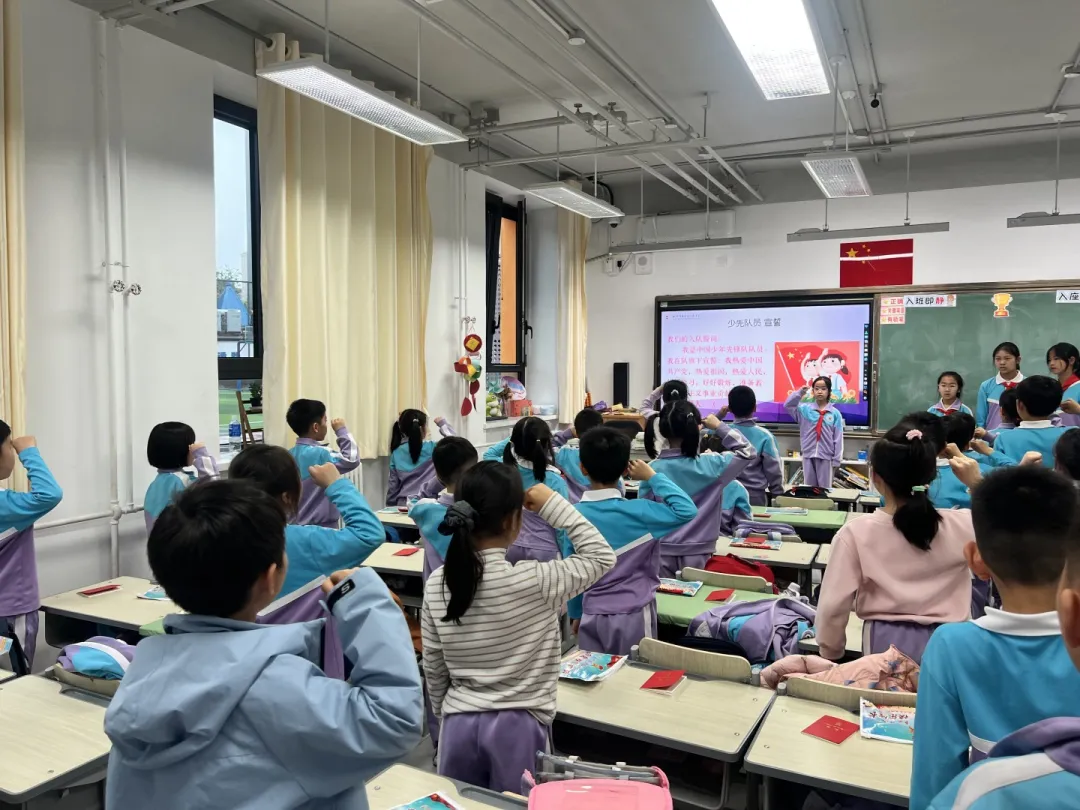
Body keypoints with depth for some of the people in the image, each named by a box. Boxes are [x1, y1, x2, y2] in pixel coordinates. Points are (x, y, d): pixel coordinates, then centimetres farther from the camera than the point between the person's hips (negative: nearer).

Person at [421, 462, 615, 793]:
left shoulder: (436, 584, -8)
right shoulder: (533, 581, -21)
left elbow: (433, 670, 2)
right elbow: (602, 557, -6)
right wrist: (554, 506, -8)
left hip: (458, 726, 4)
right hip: (518, 728, -4)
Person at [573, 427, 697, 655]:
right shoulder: (635, 512, -18)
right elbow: (687, 510, -20)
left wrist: (575, 614, 16)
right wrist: (651, 477, -12)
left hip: (592, 617, 4)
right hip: (632, 617, -4)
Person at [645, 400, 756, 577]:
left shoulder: (653, 470, -7)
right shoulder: (710, 465, -11)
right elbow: (748, 452, 1)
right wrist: (719, 427, 4)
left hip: (663, 553, 1)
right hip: (698, 554, -1)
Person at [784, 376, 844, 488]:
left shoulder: (835, 413, -3)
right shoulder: (805, 408, 3)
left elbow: (838, 438, -3)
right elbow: (787, 405, -5)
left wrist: (836, 460, -4)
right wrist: (800, 392, -14)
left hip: (826, 456, -2)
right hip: (808, 454, 2)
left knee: (825, 488, 6)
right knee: (808, 486, 10)